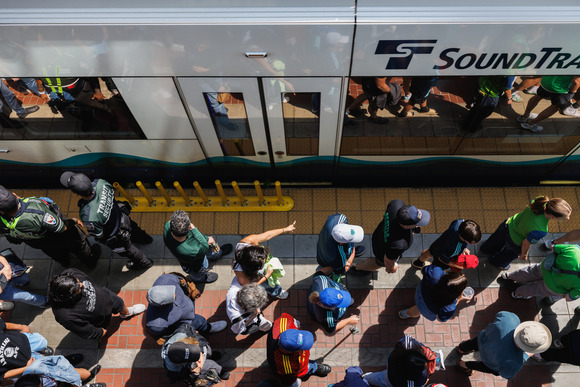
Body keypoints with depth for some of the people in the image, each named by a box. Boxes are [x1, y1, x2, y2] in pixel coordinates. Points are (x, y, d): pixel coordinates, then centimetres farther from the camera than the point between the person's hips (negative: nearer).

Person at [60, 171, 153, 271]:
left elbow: (99, 235, -24)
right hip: (122, 217, 6)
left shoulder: (89, 218, -46)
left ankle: (144, 262, 57)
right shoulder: (100, 183, -32)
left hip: (117, 237, -6)